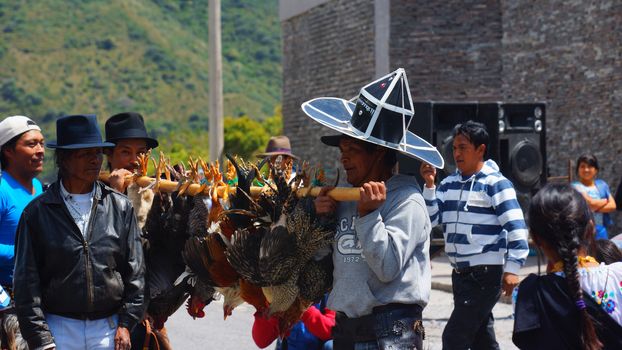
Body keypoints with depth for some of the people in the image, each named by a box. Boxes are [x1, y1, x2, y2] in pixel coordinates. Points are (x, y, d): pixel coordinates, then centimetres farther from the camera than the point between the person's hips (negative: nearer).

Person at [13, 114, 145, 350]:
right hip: (59, 328, -1)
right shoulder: (37, 212, 0)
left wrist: (126, 323, 2)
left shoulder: (120, 207, 6)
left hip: (109, 329, 2)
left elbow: (135, 271, 9)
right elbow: (26, 281, -1)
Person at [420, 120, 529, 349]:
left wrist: (512, 269, -18)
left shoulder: (495, 183, -9)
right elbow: (432, 218, 8)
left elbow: (516, 227, -13)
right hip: (460, 274, 7)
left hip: (486, 274, -7)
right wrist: (429, 184, -3)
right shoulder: (449, 183, 10)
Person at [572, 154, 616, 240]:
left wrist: (594, 208, -11)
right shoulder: (576, 186, -8)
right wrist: (605, 201, 1)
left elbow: (613, 206, 2)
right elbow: (590, 203, -17)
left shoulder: (602, 185, 10)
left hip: (601, 229, 6)